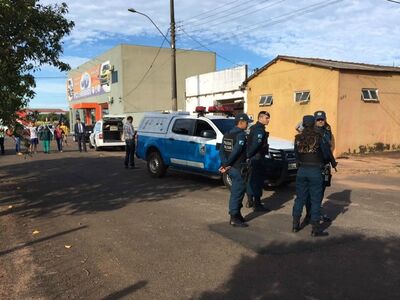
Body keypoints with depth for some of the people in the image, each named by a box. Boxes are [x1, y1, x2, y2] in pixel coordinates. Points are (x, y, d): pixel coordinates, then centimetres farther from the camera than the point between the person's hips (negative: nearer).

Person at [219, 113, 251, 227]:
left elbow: (222, 151, 5)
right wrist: (226, 165, -15)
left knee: (236, 192, 19)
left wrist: (224, 164, -4)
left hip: (231, 168, 9)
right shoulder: (241, 135, -15)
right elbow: (235, 152, -23)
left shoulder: (227, 134, 11)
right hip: (238, 168, -9)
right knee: (237, 192, 0)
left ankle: (236, 214, 28)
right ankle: (234, 218, 7)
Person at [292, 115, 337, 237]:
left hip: (301, 170, 4)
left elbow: (296, 154, 6)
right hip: (315, 171, -4)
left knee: (300, 198, 15)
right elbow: (326, 153, -1)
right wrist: (332, 162, 18)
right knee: (315, 200, 4)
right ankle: (315, 229, 9)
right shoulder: (318, 137, -9)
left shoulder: (298, 138, 2)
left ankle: (295, 225, 21)